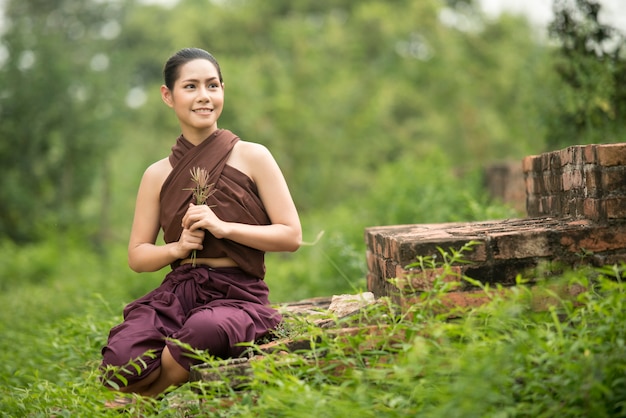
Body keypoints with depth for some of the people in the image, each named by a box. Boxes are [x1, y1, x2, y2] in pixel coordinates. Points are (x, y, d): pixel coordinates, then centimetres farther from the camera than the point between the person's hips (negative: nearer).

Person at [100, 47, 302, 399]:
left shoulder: (252, 157, 3)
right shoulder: (158, 175, 11)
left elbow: (292, 235, 0)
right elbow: (137, 256, 14)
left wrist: (224, 227, -12)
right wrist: (178, 247, -7)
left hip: (238, 294, -2)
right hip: (176, 292, 2)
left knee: (203, 330, -39)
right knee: (120, 361, -29)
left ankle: (146, 402, -8)